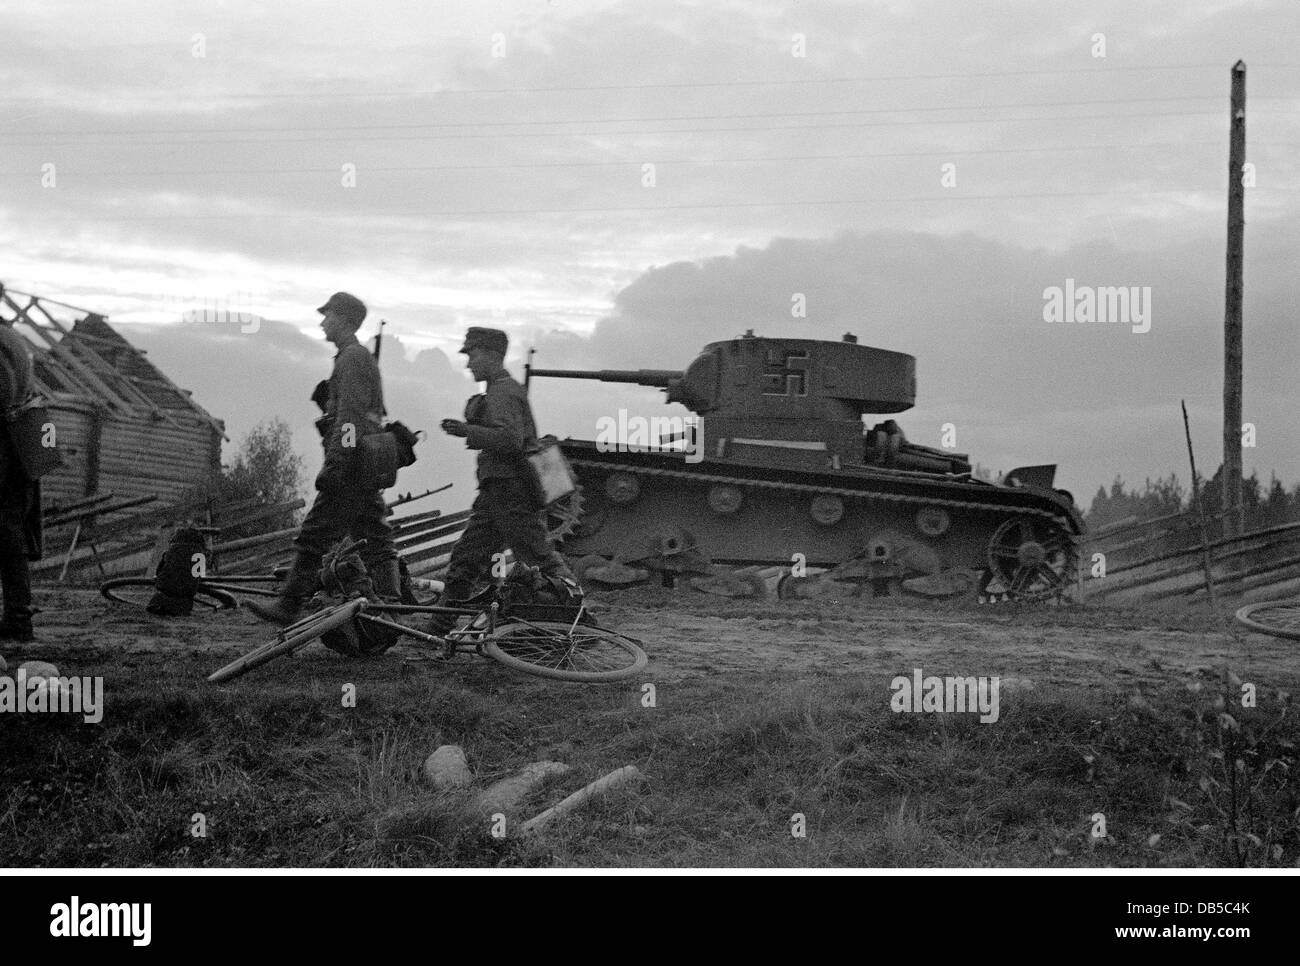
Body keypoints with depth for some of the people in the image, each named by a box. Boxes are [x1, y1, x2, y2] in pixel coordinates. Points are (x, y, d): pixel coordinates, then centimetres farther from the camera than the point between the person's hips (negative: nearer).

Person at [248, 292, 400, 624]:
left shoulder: (352, 358, -10)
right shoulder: (364, 357, 22)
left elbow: (350, 415, -19)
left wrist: (333, 465, -23)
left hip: (351, 460, -10)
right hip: (369, 466, 10)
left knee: (315, 535, -6)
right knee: (374, 537, 7)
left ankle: (289, 605, -3)